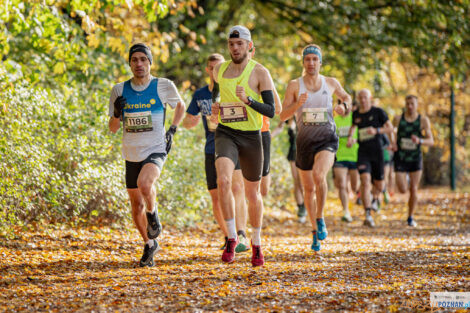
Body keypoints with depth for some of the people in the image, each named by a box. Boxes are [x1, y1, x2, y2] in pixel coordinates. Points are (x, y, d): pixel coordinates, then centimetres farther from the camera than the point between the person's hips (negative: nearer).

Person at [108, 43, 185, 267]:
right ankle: (150, 244, 31)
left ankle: (153, 215, -2)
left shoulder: (164, 86, -4)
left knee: (145, 184, -33)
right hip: (131, 154, 4)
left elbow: (180, 106, 17)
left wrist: (172, 130, 4)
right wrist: (117, 113, -14)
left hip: (156, 150, -4)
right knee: (136, 204, 10)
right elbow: (112, 128, 6)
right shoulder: (120, 90, 2)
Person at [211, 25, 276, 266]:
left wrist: (247, 100, -29)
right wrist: (215, 108, 7)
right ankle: (232, 238, -18)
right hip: (225, 133, 1)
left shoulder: (260, 72, -6)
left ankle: (256, 243, 31)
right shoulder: (219, 70, 6)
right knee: (223, 180, -26)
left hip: (251, 136, -1)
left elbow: (270, 111, -13)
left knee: (252, 193, 10)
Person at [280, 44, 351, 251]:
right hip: (305, 139, 1)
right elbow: (283, 116, -5)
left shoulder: (331, 83, 5)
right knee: (308, 188, 10)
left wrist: (344, 106, 2)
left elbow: (346, 97, 25)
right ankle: (315, 230, 30)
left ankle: (320, 219, -9)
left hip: (327, 139, -1)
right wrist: (298, 103, -23)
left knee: (318, 175, -29)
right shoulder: (295, 85, 0)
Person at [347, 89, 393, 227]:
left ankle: (375, 198, 45)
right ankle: (368, 216, -22)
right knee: (365, 180, -20)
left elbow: (390, 128, -1)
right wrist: (350, 137, 5)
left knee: (379, 186, 6)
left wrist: (376, 131, -18)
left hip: (377, 152, -1)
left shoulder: (378, 112, -2)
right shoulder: (356, 114, 7)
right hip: (363, 152, 1)